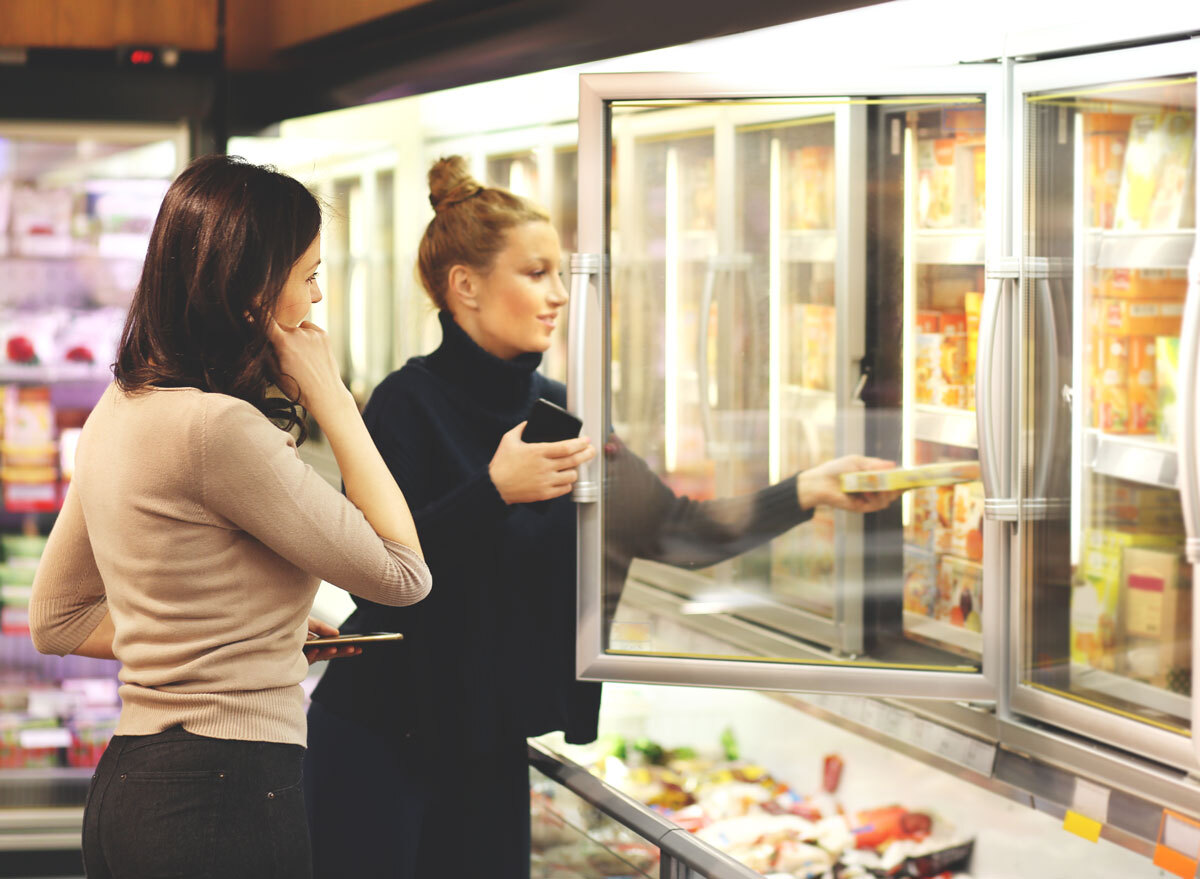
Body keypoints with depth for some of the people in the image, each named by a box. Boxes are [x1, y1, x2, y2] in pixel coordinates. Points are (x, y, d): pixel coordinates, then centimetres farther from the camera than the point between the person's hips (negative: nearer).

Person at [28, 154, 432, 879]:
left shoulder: (121, 408, 8)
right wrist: (329, 395, -8)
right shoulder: (219, 427, -20)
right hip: (225, 799, -9)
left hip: (128, 780, 9)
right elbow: (402, 573, -12)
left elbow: (57, 618, 18)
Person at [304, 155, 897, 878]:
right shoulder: (410, 404, -12)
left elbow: (675, 532, 2)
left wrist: (808, 492, -8)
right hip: (381, 735, -6)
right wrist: (493, 490, -29)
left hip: (490, 743, 6)